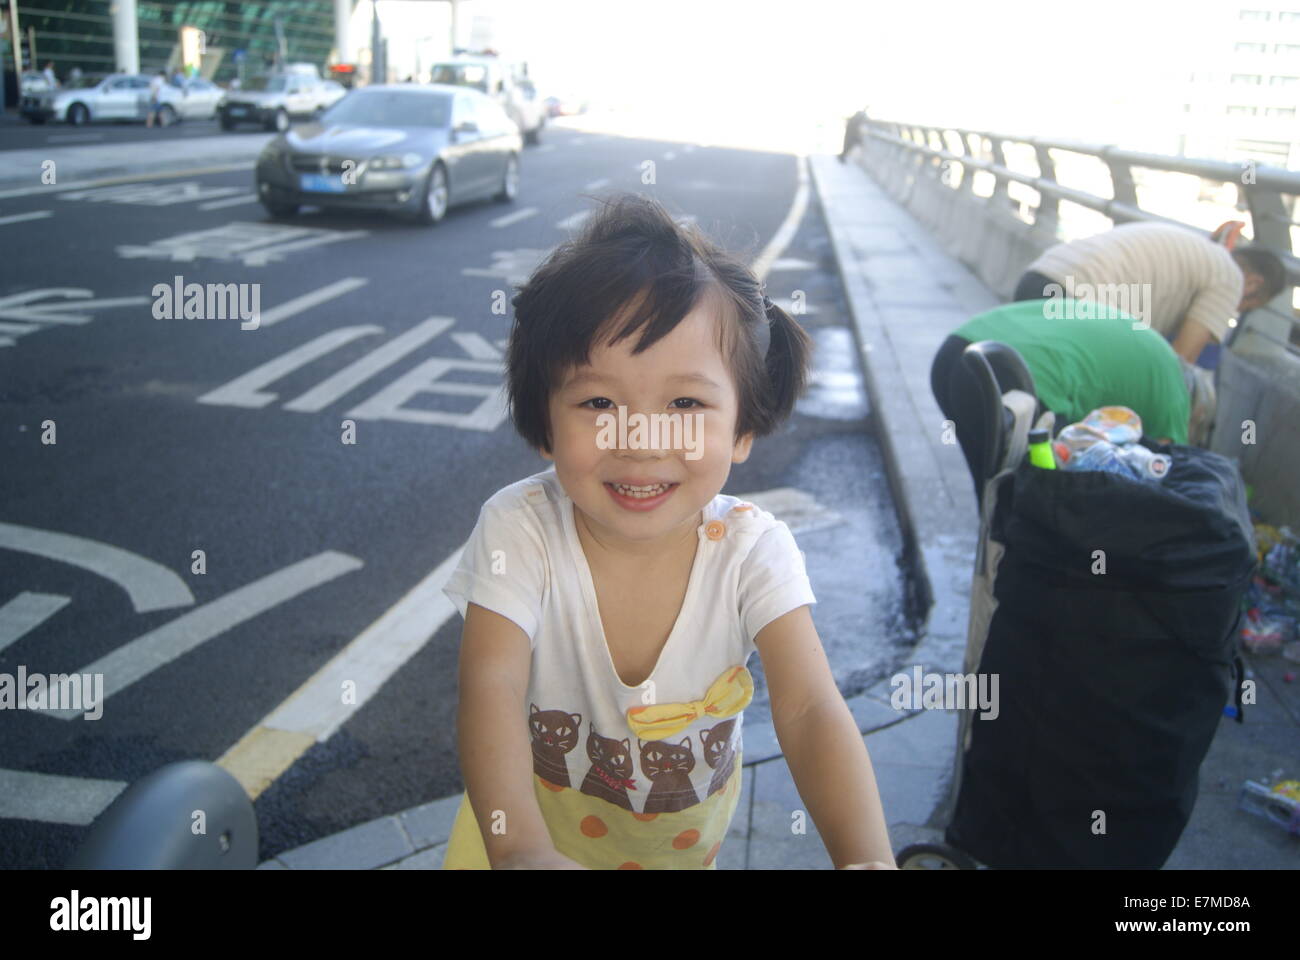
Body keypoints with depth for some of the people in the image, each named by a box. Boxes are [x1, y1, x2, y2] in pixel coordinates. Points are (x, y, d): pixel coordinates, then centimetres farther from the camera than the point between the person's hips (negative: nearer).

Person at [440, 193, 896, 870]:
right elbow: (491, 686, -37)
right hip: (540, 813, -1)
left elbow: (811, 710, -32)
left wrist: (867, 857, -49)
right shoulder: (520, 530, -28)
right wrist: (518, 848, -54)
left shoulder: (752, 549, -25)